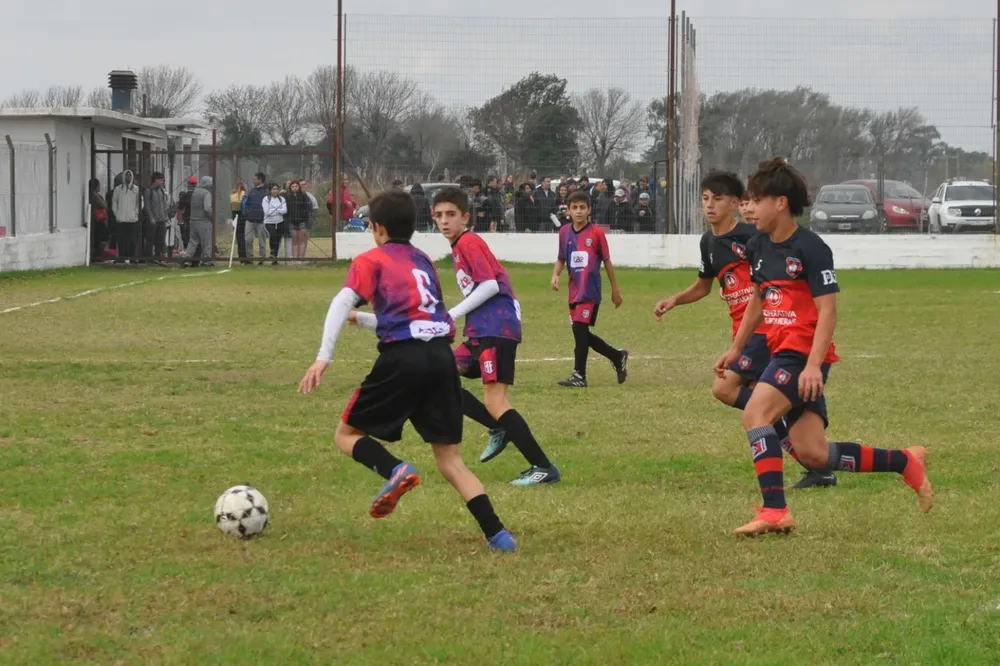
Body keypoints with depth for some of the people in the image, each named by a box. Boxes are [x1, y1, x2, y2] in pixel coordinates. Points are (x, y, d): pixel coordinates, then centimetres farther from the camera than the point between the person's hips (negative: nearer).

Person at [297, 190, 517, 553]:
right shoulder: (424, 261, 26)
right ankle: (497, 534, -8)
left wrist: (323, 357, -14)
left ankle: (395, 470, -19)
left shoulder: (371, 261, 9)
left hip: (402, 358, -5)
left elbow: (342, 302, -8)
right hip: (442, 354, 5)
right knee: (450, 459, 9)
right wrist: (364, 319, 48)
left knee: (347, 435, 11)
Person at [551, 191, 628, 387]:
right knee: (582, 333, 9)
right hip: (574, 289, 6)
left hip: (590, 289, -6)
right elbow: (561, 259, 19)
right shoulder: (565, 232, 8)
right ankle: (617, 357, 28)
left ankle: (579, 375, -7)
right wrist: (555, 274, -1)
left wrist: (615, 289, 6)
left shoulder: (596, 232, -4)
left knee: (580, 328, -13)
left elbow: (607, 261, 2)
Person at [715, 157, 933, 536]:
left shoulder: (811, 248, -12)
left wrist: (813, 365, -25)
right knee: (812, 453, 3)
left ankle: (774, 511, -24)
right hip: (783, 352, 8)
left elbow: (827, 310, -16)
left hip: (805, 354, -8)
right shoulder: (759, 248, 12)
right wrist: (736, 349, 27)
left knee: (755, 413, -23)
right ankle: (906, 463, 17)